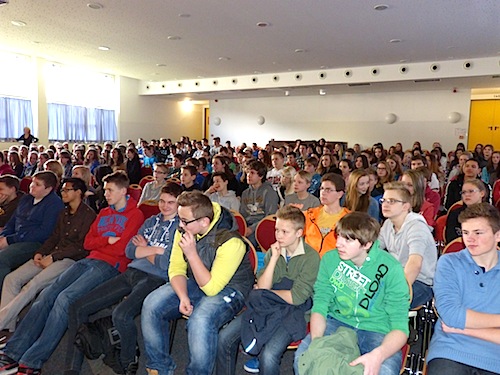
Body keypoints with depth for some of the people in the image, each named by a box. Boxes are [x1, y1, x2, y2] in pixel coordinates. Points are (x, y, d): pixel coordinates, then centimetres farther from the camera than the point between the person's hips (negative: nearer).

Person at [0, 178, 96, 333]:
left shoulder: (88, 214, -7)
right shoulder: (64, 213, 21)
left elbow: (82, 246, -13)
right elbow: (54, 237, 20)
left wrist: (53, 257, -14)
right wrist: (40, 252, 2)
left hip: (71, 259, -8)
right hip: (52, 256, 9)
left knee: (33, 285, -27)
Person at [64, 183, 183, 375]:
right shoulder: (151, 221, 19)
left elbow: (165, 263, -14)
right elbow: (129, 251, 11)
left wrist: (144, 250, 3)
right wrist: (156, 250, -3)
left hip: (155, 279, -7)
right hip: (131, 273, 8)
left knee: (120, 315, -33)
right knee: (78, 307, -1)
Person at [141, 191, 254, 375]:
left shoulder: (231, 242, -28)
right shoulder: (184, 231, -8)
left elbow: (211, 288, -26)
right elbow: (176, 269, -1)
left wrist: (191, 254, -31)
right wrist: (183, 297, -19)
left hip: (229, 289, -6)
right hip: (195, 283, 7)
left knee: (200, 320, -35)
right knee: (151, 305, -12)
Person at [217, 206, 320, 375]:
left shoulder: (311, 257, -11)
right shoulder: (273, 251, 6)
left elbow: (296, 298, -14)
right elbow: (262, 286, -1)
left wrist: (265, 291, -1)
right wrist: (274, 258, -11)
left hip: (293, 311, -5)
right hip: (266, 306, 5)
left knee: (269, 356, -28)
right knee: (224, 337, -7)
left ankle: (262, 360, 2)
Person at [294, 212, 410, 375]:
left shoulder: (391, 268, -15)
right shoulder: (330, 259, -6)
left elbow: (400, 327, -16)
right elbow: (320, 305, -5)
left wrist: (378, 354, -36)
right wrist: (316, 341, -23)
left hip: (377, 331, -1)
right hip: (337, 323, 2)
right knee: (302, 356, -23)